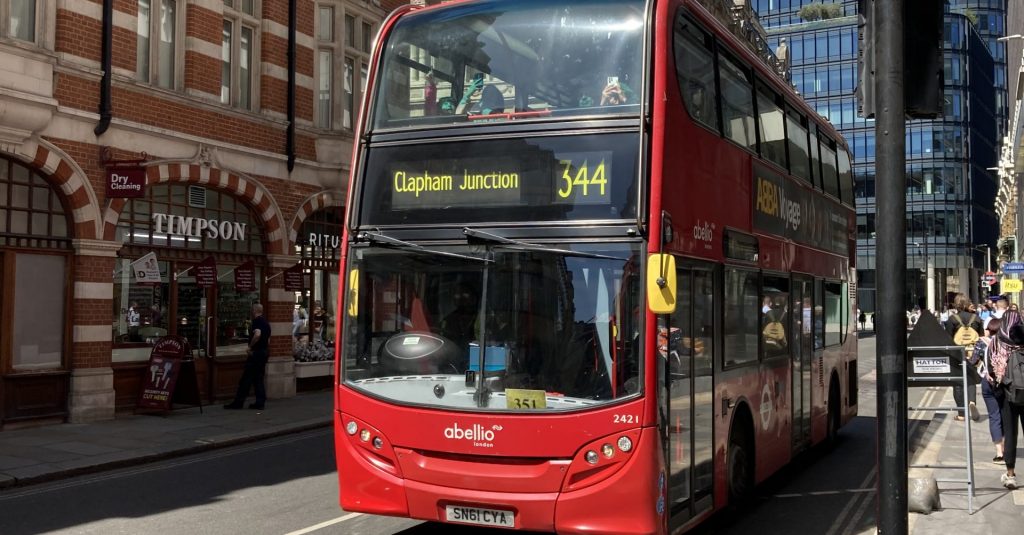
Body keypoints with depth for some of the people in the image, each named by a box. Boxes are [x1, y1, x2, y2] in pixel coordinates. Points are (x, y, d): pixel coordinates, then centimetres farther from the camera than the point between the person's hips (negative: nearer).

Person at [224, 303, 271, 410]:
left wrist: (250, 347, -20)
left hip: (256, 353, -9)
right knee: (258, 378, 11)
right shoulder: (266, 322, 16)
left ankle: (239, 402, 0)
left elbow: (257, 335, -30)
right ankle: (260, 402, 8)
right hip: (265, 351, 9)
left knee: (246, 378, -4)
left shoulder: (257, 321, -13)